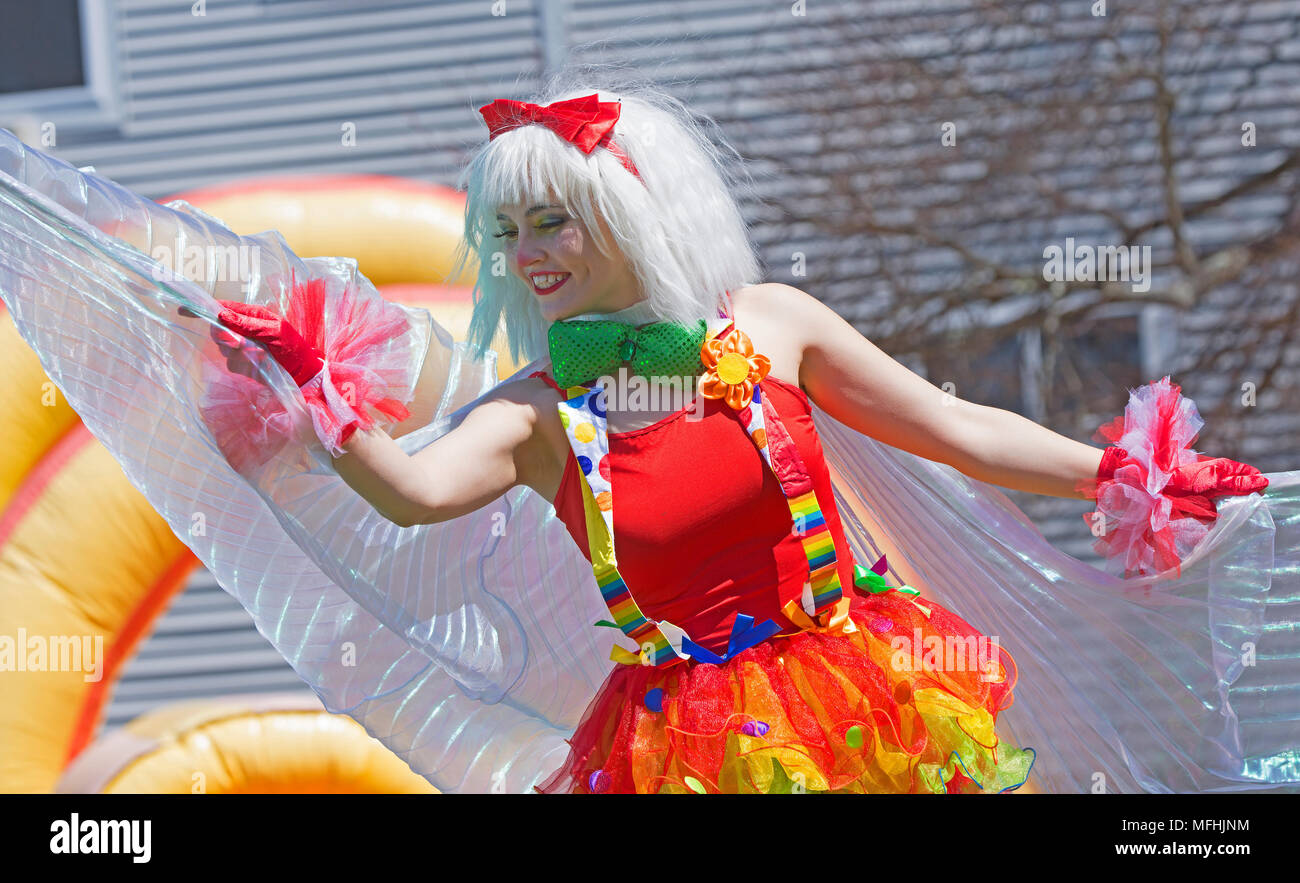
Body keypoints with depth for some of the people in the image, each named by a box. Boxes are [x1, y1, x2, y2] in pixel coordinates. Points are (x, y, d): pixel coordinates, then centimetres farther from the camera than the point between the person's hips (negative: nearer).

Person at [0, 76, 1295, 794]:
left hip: (861, 696, 1)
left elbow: (953, 430, 6)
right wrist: (302, 393, -36)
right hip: (688, 733, -1)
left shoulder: (769, 328, 0)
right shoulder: (532, 416, -4)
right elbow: (411, 491, -24)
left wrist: (1126, 478, 5)